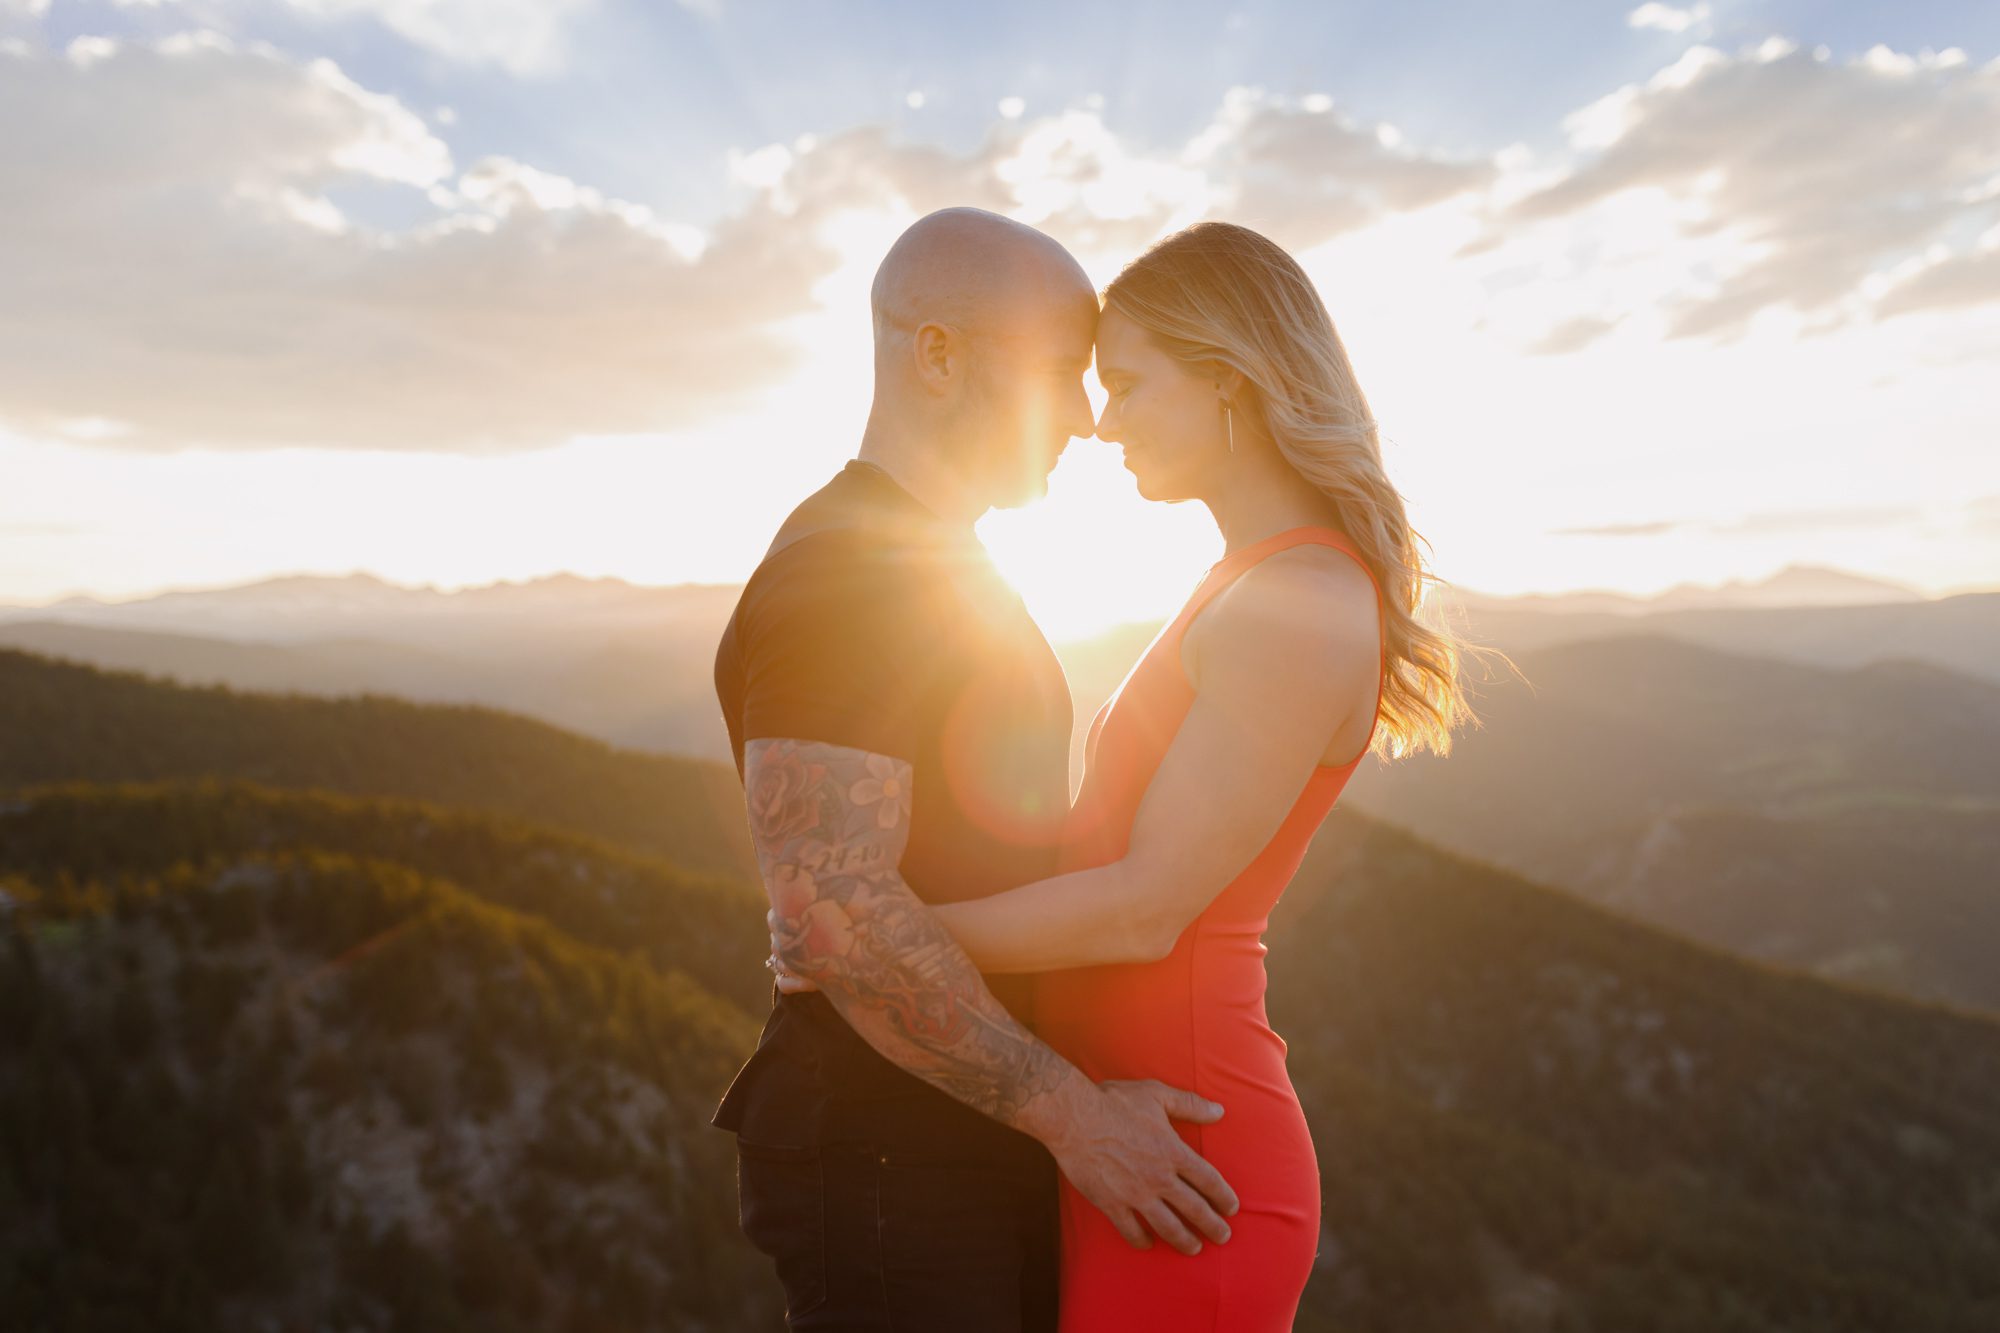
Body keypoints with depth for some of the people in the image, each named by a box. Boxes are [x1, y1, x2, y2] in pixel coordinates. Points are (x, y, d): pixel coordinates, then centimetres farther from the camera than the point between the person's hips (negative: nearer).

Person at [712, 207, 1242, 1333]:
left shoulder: (955, 574, 14)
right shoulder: (834, 573, -18)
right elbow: (834, 905, -27)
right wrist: (1070, 1110, -21)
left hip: (991, 1142, 9)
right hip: (889, 1151, -9)